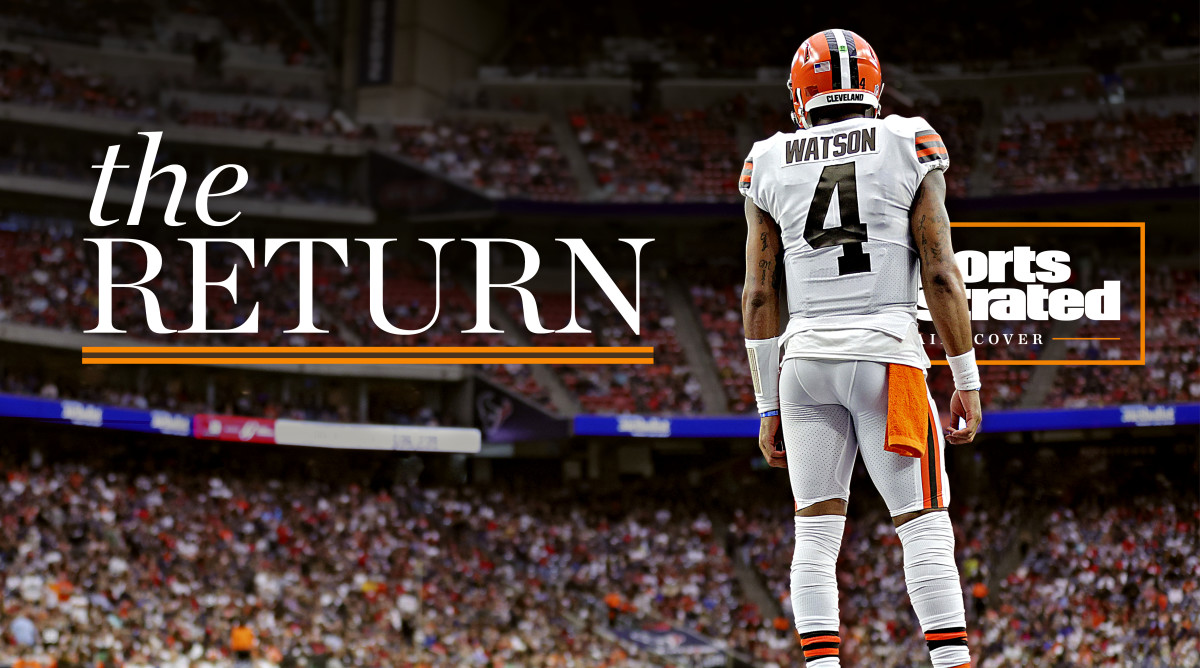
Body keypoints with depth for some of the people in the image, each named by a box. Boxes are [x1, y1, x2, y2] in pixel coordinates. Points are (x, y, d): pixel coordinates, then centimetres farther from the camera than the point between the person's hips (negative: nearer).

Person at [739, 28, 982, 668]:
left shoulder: (770, 165, 8)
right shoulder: (908, 148, 2)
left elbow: (758, 296, 7)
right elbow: (940, 275, -3)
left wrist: (768, 407, 13)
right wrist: (967, 380, 3)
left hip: (806, 357, 2)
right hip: (887, 351, -2)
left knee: (815, 533, 5)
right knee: (924, 525, 0)